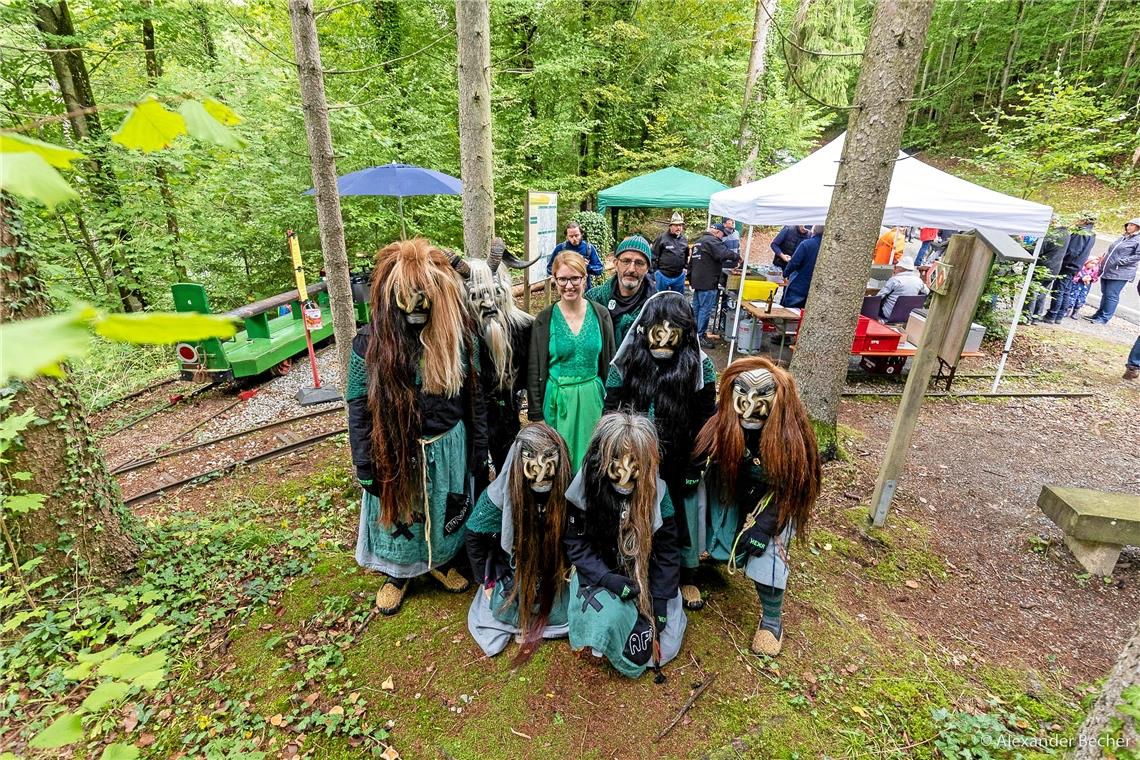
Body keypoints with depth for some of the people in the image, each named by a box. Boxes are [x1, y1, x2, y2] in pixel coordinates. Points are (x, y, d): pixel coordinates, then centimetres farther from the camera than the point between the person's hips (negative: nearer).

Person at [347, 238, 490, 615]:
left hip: (447, 447, 2)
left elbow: (473, 396, -2)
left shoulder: (456, 334, -9)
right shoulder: (370, 342, -15)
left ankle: (442, 562, 51)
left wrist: (480, 451, 1)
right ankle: (397, 575, 47)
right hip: (396, 452, -1)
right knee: (397, 514, 19)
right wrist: (364, 467, -6)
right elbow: (358, 408, -8)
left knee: (445, 512, 22)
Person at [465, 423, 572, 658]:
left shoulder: (566, 491, -25)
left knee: (561, 615, -11)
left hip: (553, 574, 1)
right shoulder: (499, 495, -27)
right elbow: (474, 536, -11)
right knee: (507, 612, -13)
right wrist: (486, 581, -5)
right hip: (513, 571, -1)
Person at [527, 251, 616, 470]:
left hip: (593, 397, 2)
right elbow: (534, 370, -1)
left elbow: (609, 363, 6)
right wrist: (535, 414, -1)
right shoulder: (544, 319, -5)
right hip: (557, 399, -1)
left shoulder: (600, 314, -1)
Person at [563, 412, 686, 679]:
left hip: (645, 579, 2)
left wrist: (658, 608, -12)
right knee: (608, 618, -29)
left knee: (663, 645, -7)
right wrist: (608, 579, -23)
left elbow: (666, 552, -10)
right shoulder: (586, 487, -19)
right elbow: (575, 543, -11)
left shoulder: (656, 492, -17)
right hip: (600, 574, -1)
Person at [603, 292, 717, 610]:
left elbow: (705, 419, -5)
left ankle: (687, 577, 41)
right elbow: (610, 413, -5)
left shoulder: (699, 365, -12)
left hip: (679, 463, 0)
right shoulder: (627, 362, -12)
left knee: (682, 520, 15)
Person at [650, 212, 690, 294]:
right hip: (663, 275, -5)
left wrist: (685, 267, 15)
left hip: (679, 276, 5)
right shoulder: (662, 237, -8)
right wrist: (654, 272, -8)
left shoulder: (684, 239, 10)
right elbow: (654, 256, -7)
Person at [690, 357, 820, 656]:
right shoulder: (723, 421, -27)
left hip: (771, 502, -2)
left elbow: (786, 488, -22)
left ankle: (772, 619, 11)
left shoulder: (789, 433, -30)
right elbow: (700, 458, -10)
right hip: (730, 495, 3)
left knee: (767, 555, -11)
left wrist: (762, 526, -24)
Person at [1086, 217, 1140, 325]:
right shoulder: (1122, 238, 18)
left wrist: (1120, 261, -17)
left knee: (1111, 296, -5)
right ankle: (1098, 315, 20)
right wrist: (1103, 258, 14)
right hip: (1107, 271, 7)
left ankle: (1104, 318, -1)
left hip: (1120, 274, -7)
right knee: (1105, 294, 13)